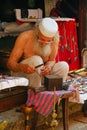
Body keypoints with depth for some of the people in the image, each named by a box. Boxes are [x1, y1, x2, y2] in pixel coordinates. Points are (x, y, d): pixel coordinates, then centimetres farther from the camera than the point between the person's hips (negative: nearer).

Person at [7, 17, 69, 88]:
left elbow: (51, 60, -5)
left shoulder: (55, 38, -16)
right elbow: (10, 63, -22)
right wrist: (22, 67, -44)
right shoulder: (25, 37, -24)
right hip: (22, 73, -3)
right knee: (37, 60, -33)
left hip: (40, 73, 3)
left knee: (64, 66, -20)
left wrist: (48, 66, -30)